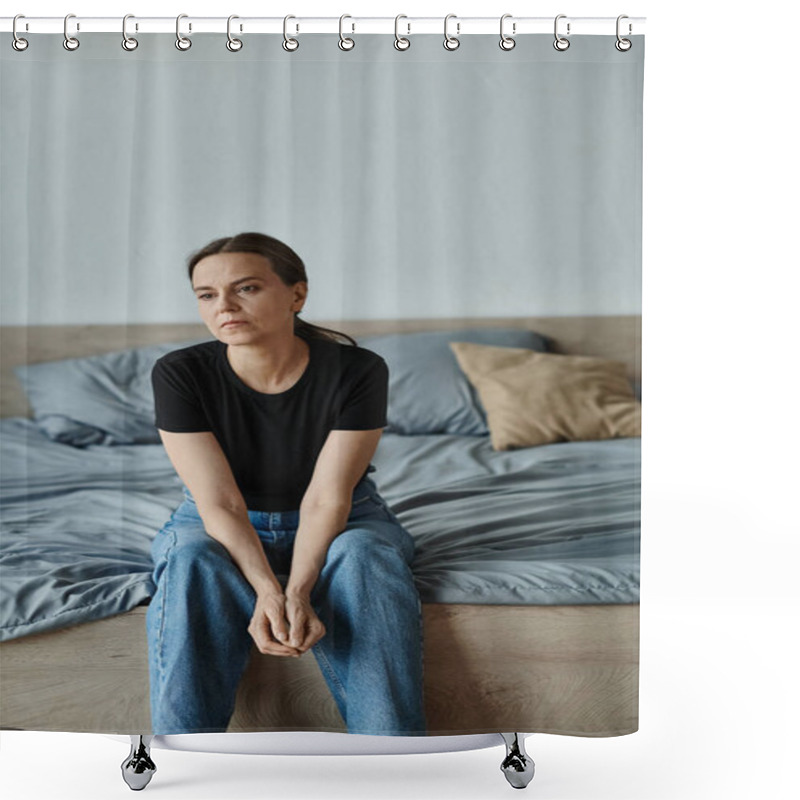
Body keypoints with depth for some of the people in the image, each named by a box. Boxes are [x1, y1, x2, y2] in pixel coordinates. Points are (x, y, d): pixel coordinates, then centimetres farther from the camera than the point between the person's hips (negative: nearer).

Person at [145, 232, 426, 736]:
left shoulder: (358, 371, -19)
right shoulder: (180, 374, -17)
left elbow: (326, 499, -22)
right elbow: (221, 504, -22)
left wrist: (297, 592, -37)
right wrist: (267, 591, -38)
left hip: (341, 522, 0)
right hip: (216, 526, 1)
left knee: (366, 556, -33)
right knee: (192, 560, -33)